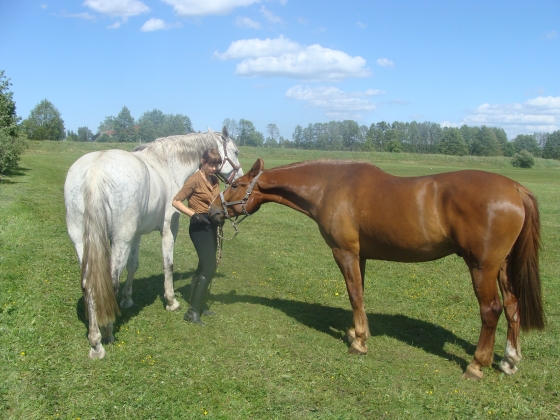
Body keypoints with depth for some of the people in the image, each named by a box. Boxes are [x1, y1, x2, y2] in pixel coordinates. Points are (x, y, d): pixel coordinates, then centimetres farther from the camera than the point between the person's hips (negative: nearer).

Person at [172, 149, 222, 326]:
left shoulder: (215, 180, 10)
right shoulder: (194, 180, -12)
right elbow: (176, 201, -13)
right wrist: (194, 214, -24)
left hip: (212, 226, 9)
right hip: (200, 226, -9)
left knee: (204, 267, 14)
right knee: (209, 269, -13)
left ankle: (195, 306, 25)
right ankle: (192, 311, -8)